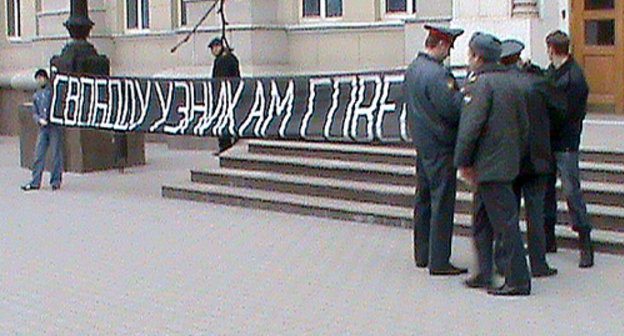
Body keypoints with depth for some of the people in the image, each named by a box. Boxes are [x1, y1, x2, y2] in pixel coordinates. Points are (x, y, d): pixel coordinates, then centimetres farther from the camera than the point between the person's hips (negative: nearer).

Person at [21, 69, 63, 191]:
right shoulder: (36, 95, 19)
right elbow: (35, 113, 17)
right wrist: (39, 120, -4)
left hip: (55, 126, -4)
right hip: (43, 128, 4)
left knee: (56, 154, -1)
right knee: (38, 154, 1)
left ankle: (56, 181, 8)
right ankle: (35, 182, 5)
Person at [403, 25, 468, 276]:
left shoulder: (412, 70, 10)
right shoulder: (437, 74, -20)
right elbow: (452, 109, -23)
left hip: (422, 143, 10)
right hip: (439, 145, -10)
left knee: (424, 198, 16)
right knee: (442, 201, -5)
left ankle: (422, 254, 26)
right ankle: (439, 261, -2)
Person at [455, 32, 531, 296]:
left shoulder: (480, 83, -14)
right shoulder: (511, 82, 13)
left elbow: (470, 126, -19)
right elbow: (524, 127, 17)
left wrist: (462, 162, -10)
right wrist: (518, 157, 23)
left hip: (488, 165, -9)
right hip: (508, 163, 9)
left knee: (505, 222, -4)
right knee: (482, 220, 17)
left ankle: (518, 281, 0)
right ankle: (484, 274, 23)